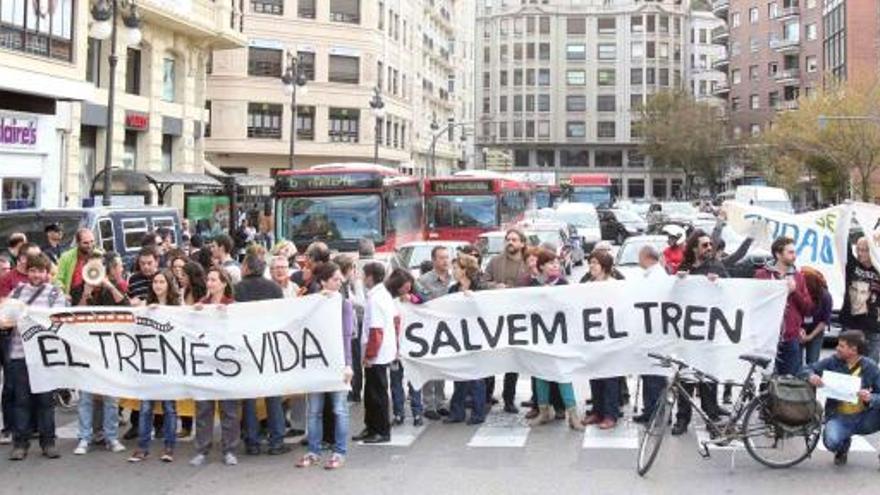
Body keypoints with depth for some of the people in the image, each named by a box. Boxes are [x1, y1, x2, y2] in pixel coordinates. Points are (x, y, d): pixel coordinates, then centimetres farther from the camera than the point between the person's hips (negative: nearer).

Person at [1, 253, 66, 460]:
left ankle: (48, 442, 10)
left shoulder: (55, 293, 6)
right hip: (18, 352, 2)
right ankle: (20, 443, 8)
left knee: (45, 398, 3)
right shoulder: (17, 291, 14)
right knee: (21, 399, 3)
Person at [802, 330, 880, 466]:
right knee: (831, 442, -32)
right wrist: (811, 376, -24)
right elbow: (806, 370, -1)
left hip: (864, 418, 0)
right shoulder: (833, 362, -4)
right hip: (838, 417, 0)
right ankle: (843, 448, 9)